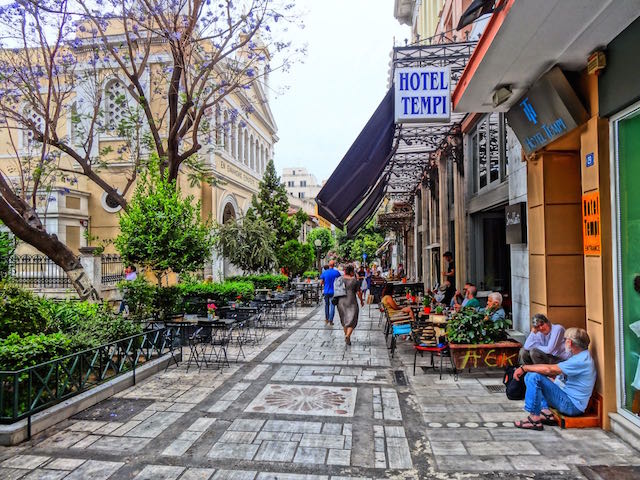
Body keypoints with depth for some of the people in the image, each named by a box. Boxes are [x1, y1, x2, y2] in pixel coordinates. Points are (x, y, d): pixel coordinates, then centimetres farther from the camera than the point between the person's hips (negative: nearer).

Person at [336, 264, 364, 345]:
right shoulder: (355, 280, -8)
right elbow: (358, 292, -5)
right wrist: (361, 301, 8)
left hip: (341, 302, 4)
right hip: (351, 302, -4)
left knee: (344, 320, 18)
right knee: (352, 320, 2)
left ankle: (346, 335, 26)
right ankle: (348, 335, -17)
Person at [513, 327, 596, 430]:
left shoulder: (582, 360, -19)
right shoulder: (579, 356, 15)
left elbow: (550, 370, -24)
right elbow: (555, 372, 13)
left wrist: (524, 368, -15)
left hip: (572, 405, -10)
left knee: (534, 377, -23)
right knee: (529, 375, 7)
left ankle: (534, 419, -18)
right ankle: (546, 412, 0)